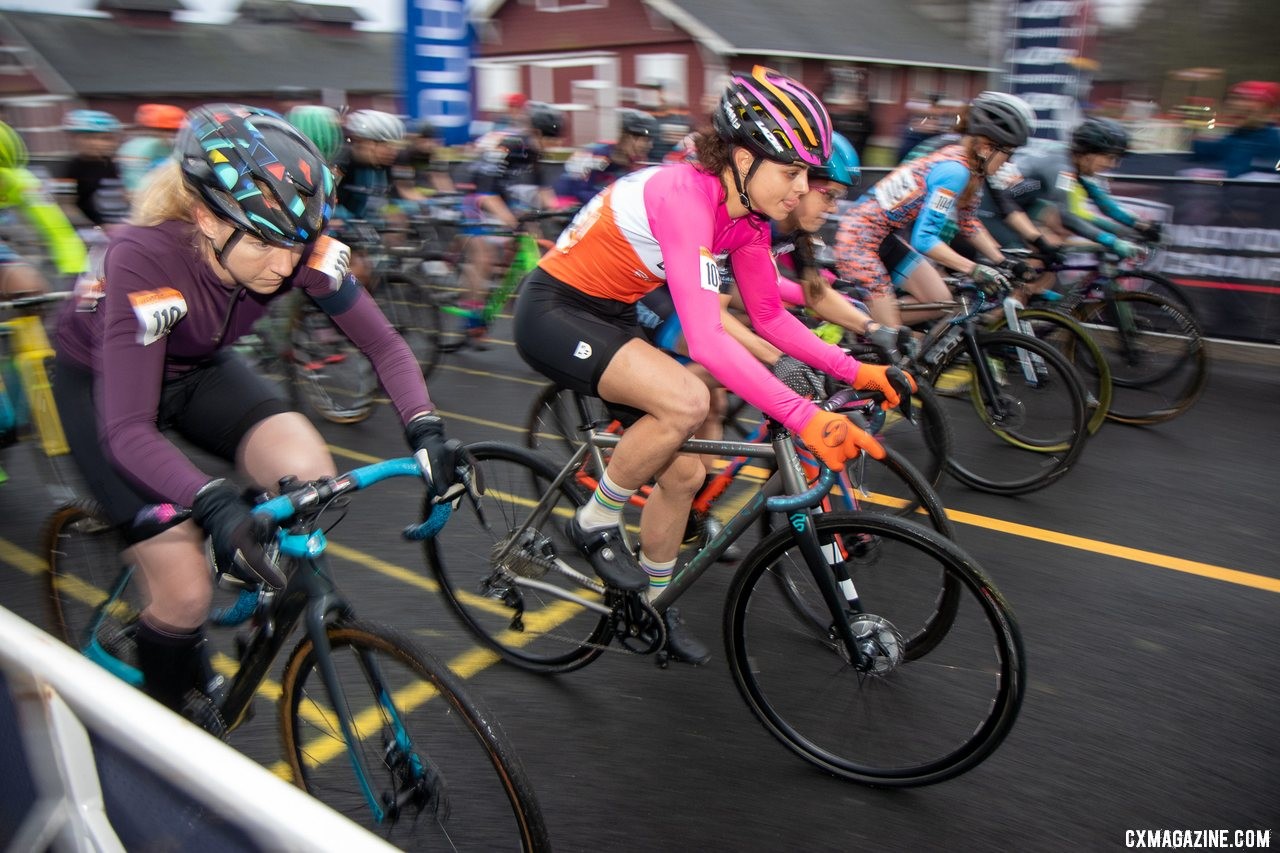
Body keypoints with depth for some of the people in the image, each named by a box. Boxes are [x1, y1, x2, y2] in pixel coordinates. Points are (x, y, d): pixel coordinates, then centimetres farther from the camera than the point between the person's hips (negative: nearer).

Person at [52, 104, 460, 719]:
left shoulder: (299, 248, -26)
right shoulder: (145, 258, -38)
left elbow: (383, 343, -19)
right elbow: (126, 431, -41)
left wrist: (425, 430, -36)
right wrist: (213, 503, -57)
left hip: (199, 368, 4)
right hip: (104, 381, -4)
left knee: (310, 474, -25)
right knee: (187, 593, -12)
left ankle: (271, 590, 7)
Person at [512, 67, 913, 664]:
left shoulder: (745, 215, -3)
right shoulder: (686, 196, -30)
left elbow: (770, 317, 6)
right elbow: (705, 340, -41)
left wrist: (855, 371, -3)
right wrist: (805, 418, -45)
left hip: (609, 316, 9)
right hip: (552, 312, -9)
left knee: (682, 472, 6)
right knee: (686, 401, -32)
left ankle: (652, 604, 27)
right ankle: (595, 523, -7)